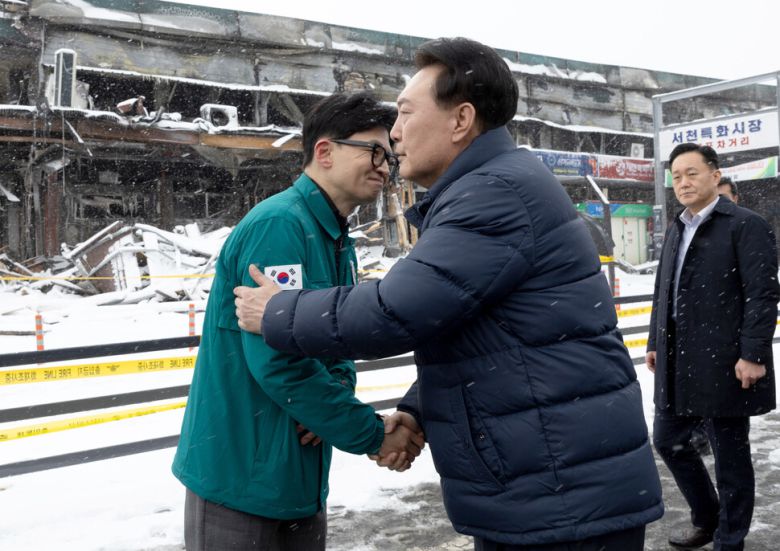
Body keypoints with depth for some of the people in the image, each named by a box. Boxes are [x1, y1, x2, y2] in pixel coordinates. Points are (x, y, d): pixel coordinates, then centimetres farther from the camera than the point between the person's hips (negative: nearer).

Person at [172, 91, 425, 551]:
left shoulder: (340, 245, 10)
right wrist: (373, 435, -19)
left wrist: (337, 400, -11)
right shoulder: (279, 224, -19)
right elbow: (280, 359, -26)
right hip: (240, 480, -8)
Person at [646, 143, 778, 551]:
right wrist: (655, 343, 17)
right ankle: (706, 518, 36)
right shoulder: (676, 231, 15)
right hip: (677, 363, 8)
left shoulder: (745, 226, -8)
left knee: (729, 453, 5)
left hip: (723, 364, -8)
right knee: (667, 440, 15)